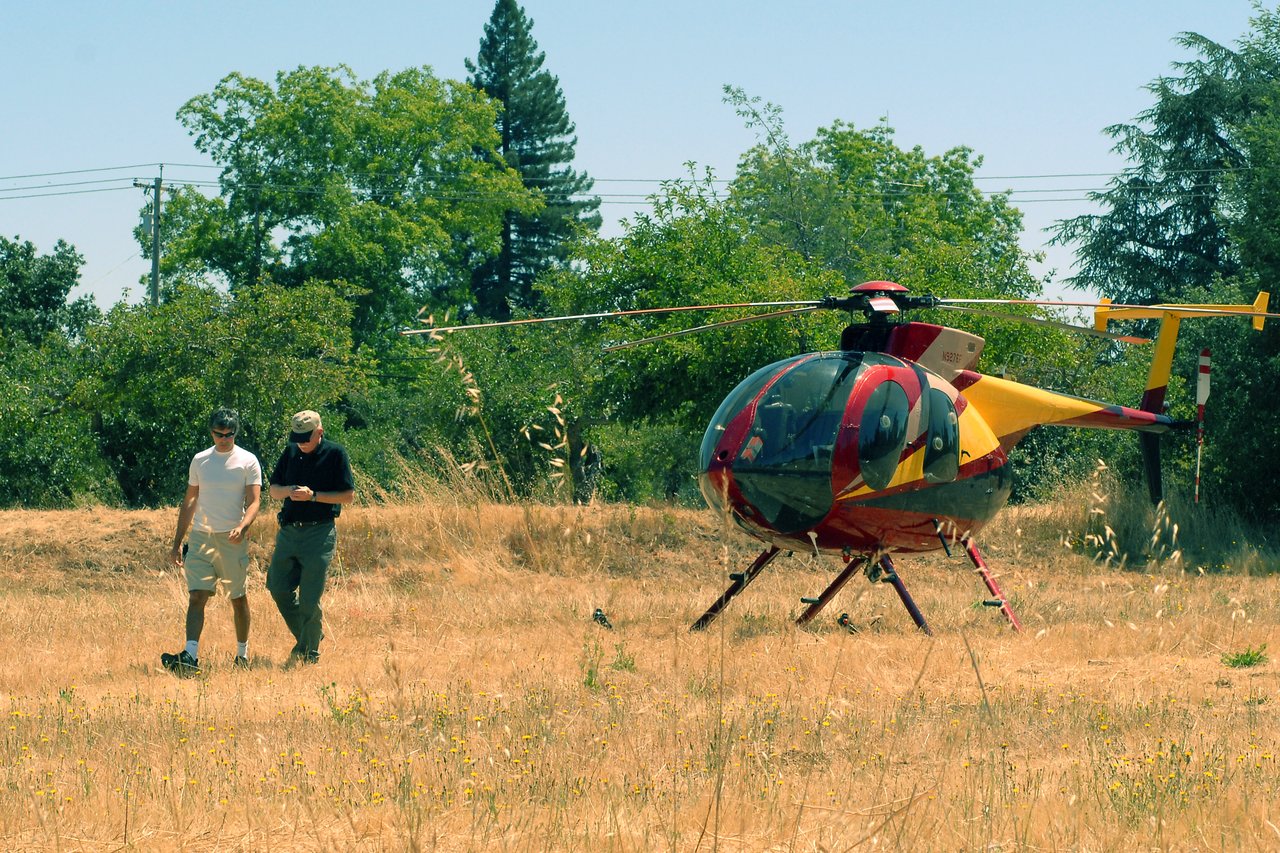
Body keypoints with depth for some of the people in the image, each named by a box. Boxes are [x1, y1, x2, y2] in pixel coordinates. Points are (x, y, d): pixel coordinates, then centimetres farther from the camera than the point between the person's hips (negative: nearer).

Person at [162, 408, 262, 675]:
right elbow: (189, 502, 16)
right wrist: (177, 542, 14)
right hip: (201, 536, 2)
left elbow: (253, 501, -7)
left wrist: (242, 527, -27)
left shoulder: (248, 462, 0)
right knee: (196, 596, -11)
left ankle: (243, 653, 23)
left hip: (232, 539, -2)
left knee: (238, 598, 7)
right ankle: (191, 657, -22)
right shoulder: (200, 461, 10)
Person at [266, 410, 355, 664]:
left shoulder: (335, 453, -6)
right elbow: (273, 490, 15)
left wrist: (313, 495, -17)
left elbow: (348, 495, -8)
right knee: (279, 590, 6)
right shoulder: (291, 452, 10)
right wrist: (288, 490, -8)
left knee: (309, 600, -4)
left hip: (319, 534, -6)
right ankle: (305, 637, 25)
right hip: (289, 531, 6)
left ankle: (310, 652, 10)